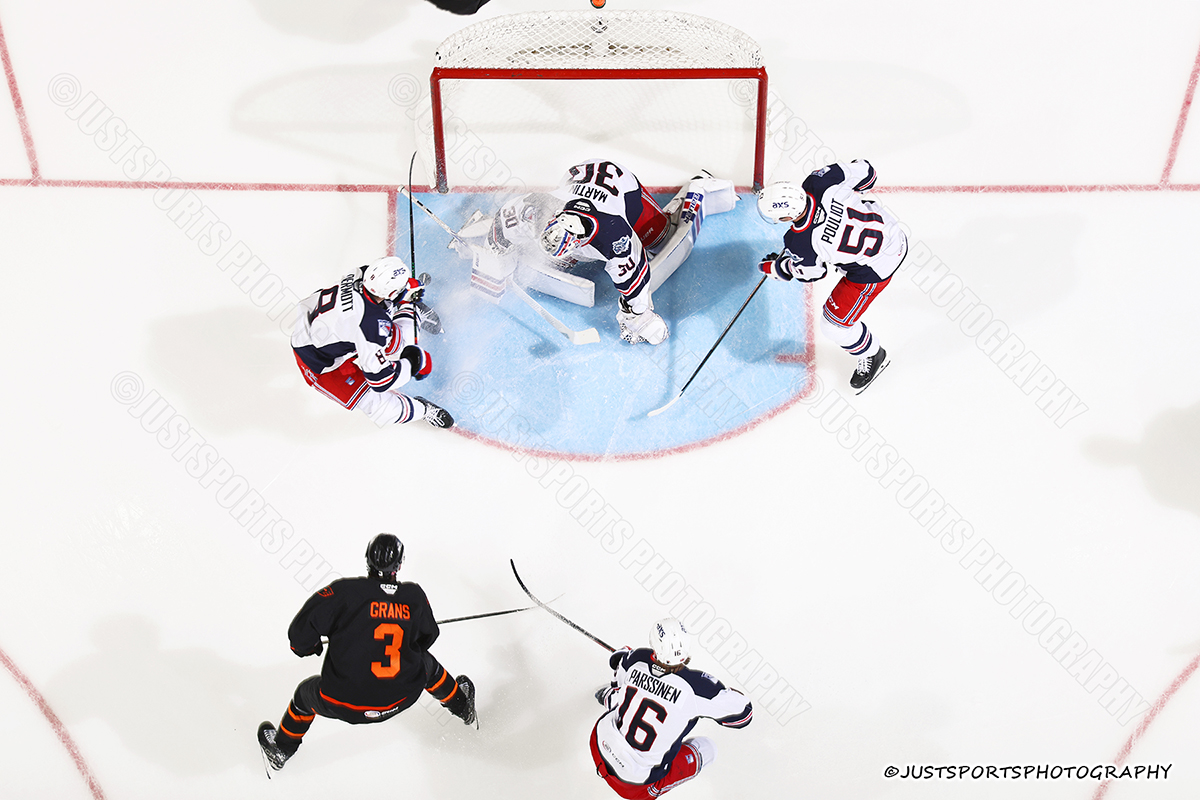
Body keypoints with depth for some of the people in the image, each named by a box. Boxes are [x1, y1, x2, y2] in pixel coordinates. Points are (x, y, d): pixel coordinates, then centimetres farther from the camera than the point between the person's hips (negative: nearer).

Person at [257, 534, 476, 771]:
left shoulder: (345, 591, -16)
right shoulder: (414, 596, -6)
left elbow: (301, 629, -13)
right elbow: (427, 636, 10)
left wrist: (307, 647, 10)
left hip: (343, 704, -2)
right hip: (399, 699, 2)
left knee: (306, 694, 30)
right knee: (426, 664, 33)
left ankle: (281, 748, 54)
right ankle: (462, 706, 56)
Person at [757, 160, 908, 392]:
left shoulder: (801, 244, -33)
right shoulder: (819, 182, -26)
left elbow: (810, 273, -9)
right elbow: (865, 172, -10)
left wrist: (775, 268, 7)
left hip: (875, 267, -7)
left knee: (835, 324, 7)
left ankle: (872, 357, 36)